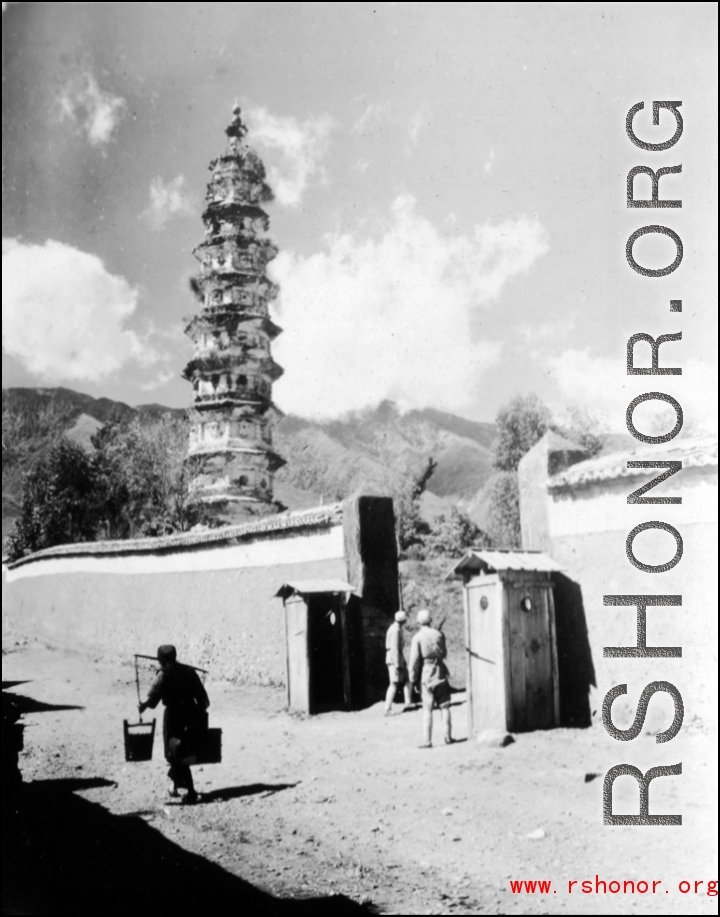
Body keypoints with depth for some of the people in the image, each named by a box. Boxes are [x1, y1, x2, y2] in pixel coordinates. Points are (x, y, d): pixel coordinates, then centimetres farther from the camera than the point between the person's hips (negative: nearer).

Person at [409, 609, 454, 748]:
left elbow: (414, 660, -11)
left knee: (427, 710, 1)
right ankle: (448, 737, 13)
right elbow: (444, 654, 11)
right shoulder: (439, 634, -1)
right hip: (440, 674, 2)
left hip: (426, 676, -2)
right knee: (444, 707, 11)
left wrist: (413, 679, -2)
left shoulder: (417, 638, -11)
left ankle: (427, 741, -1)